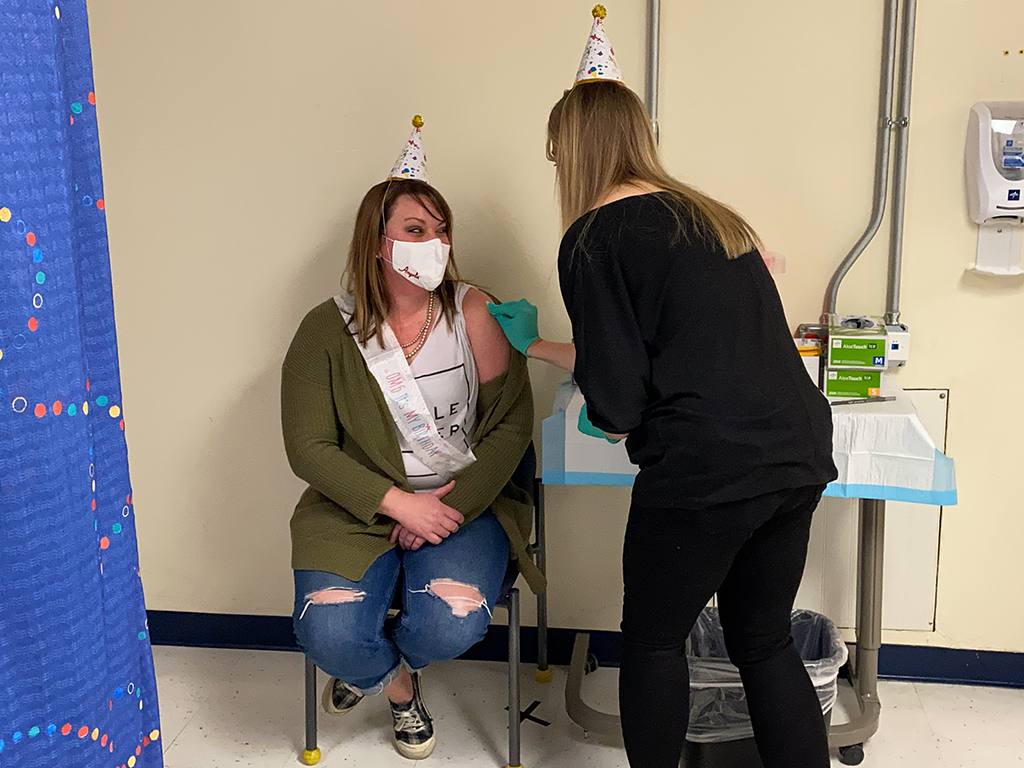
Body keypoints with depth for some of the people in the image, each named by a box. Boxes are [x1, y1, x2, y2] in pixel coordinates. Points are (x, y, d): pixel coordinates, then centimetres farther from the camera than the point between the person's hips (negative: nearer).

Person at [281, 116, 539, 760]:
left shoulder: (473, 313, -3)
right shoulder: (327, 331, -3)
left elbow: (512, 423, -4)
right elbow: (309, 447, -4)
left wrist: (456, 502, -15)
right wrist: (398, 503, -14)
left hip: (463, 503, 0)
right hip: (359, 507, 0)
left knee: (452, 625, -26)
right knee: (329, 636, -23)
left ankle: (375, 667, 15)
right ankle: (397, 682, 18)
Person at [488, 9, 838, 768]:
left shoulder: (595, 238, -5)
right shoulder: (709, 215, 16)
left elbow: (616, 411, -8)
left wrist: (603, 417, 16)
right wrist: (536, 343, 35)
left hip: (704, 472, -7)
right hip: (798, 454, 7)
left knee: (654, 642, 15)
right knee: (766, 641, 20)